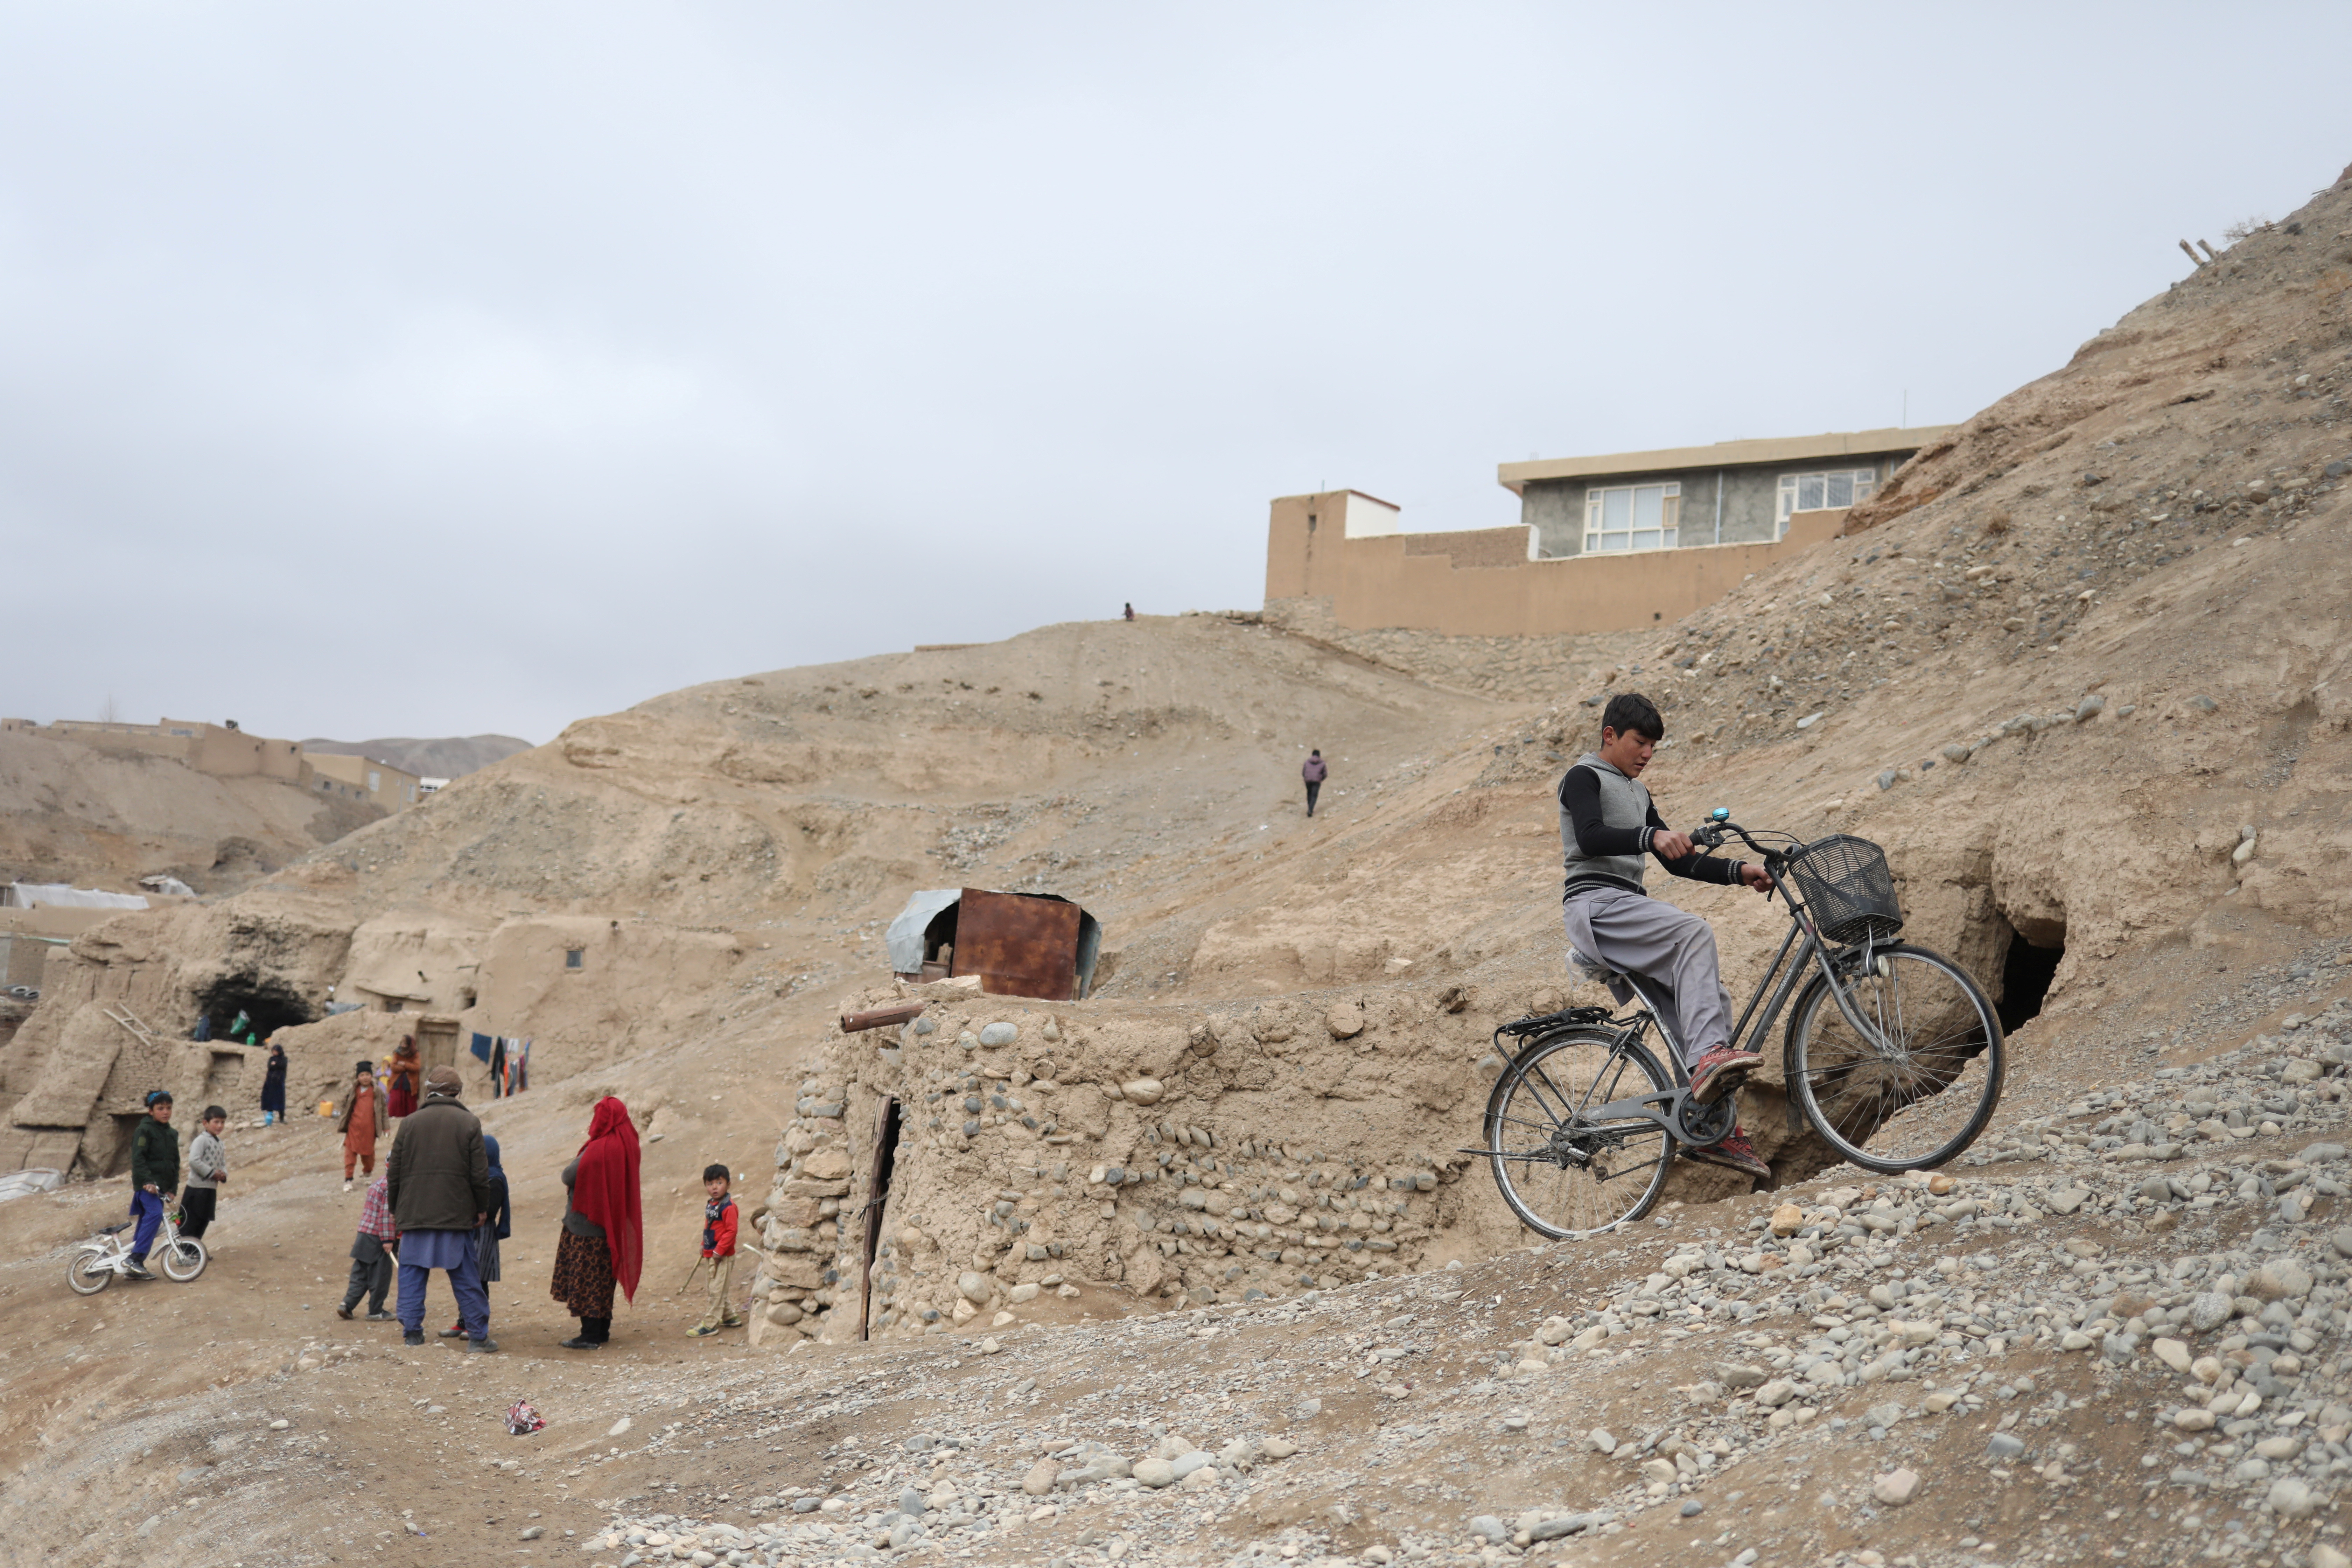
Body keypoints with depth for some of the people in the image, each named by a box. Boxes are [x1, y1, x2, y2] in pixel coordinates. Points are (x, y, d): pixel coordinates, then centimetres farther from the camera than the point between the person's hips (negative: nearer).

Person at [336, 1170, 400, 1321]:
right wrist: (387, 1240, -20)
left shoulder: (377, 1183, 16)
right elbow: (387, 1214, -21)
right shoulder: (391, 1186, -16)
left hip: (364, 1235, 9)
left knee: (360, 1274, 14)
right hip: (378, 1240, -9)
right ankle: (375, 1312, 8)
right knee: (380, 1276, 1)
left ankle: (347, 1305, 9)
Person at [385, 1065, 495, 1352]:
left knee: (412, 1274, 10)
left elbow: (394, 1172, 6)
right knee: (466, 1277, 4)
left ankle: (412, 1331, 7)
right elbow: (480, 1174, -2)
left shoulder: (410, 1122, 3)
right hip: (457, 1214, -1)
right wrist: (482, 1209, 9)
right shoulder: (469, 1123, -1)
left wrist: (395, 1209, 17)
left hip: (415, 1212, 1)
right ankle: (479, 1335, 7)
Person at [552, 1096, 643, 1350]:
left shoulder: (598, 1149, -21)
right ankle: (602, 1330, 20)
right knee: (604, 1277, 15)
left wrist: (569, 1171, 4)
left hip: (586, 1225, -8)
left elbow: (569, 1177, -18)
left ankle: (590, 1335, -2)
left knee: (586, 1279, -2)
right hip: (612, 1224, 8)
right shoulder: (626, 1146, 4)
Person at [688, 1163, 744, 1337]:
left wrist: (719, 1251, -22)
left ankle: (710, 1324, 0)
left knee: (717, 1290, -4)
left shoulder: (729, 1207, -18)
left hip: (723, 1256, -10)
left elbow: (731, 1231, -22)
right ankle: (731, 1317, 30)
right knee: (716, 1289, 18)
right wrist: (704, 1245, 14)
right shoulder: (710, 1205, 10)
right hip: (712, 1253, 10)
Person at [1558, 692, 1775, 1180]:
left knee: (1710, 993, -4)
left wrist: (1739, 872, 6)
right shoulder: (1584, 777, 0)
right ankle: (1707, 1057, -41)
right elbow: (1590, 838, -20)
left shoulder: (1637, 793, 26)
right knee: (1693, 932, -30)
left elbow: (1679, 862, 22)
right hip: (1594, 904, -8)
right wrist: (1652, 836, -36)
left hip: (1629, 909, 9)